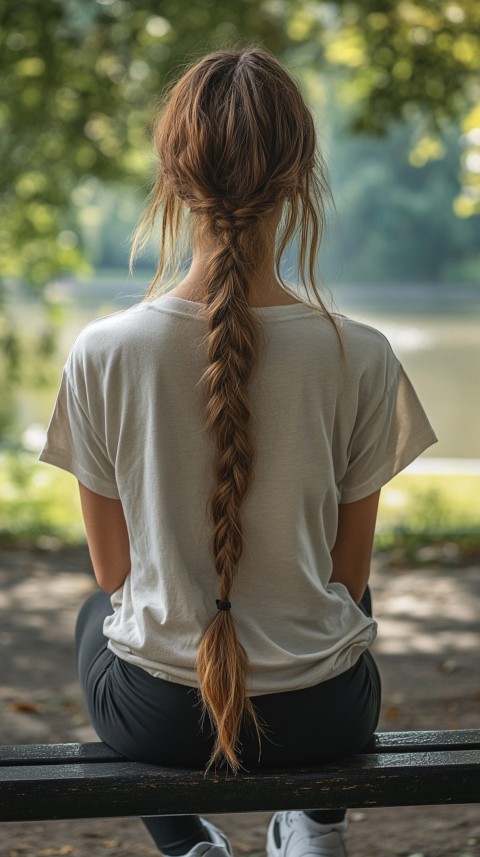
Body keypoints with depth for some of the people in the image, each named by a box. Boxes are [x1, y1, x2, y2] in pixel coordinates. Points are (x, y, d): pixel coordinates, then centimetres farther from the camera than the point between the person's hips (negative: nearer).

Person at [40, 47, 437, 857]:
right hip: (320, 717, 1)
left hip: (156, 716, -1)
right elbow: (350, 574, -3)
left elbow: (115, 571, -3)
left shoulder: (102, 354, -17)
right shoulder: (361, 357, -16)